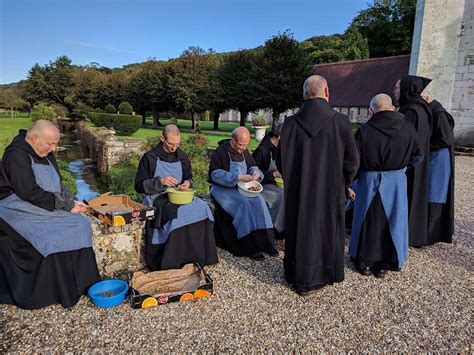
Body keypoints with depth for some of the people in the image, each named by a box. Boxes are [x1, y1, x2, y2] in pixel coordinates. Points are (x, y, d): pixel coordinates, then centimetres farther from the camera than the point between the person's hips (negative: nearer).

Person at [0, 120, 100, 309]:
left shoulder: (46, 154, 8)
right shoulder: (16, 155, -18)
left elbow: (58, 185, 12)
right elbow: (30, 193, -25)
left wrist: (71, 201, -7)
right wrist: (67, 204, -20)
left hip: (47, 208, 8)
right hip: (19, 211, -8)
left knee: (80, 224, -10)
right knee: (51, 237, -26)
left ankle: (79, 282, -5)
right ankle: (51, 293, -10)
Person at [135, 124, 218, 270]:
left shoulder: (182, 157, 10)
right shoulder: (150, 157, -3)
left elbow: (189, 178, 21)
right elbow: (139, 186, -4)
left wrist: (187, 183, -4)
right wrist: (160, 182, -20)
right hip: (157, 198, -4)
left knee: (202, 208, -25)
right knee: (178, 213, -36)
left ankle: (197, 256, -16)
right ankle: (174, 262, -22)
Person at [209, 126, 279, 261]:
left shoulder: (244, 151, 9)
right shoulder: (220, 152, -12)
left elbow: (252, 166, 19)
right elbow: (215, 174, -20)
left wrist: (256, 172, -8)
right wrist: (237, 177, -29)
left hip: (241, 187, 6)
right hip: (223, 189, -6)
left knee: (259, 201, -20)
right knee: (244, 203, -30)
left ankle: (264, 241, -15)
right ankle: (249, 247, -24)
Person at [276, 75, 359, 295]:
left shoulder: (290, 124, -8)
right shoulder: (341, 122, -12)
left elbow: (281, 162, -1)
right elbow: (352, 161, -4)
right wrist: (343, 184, 14)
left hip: (298, 192, 1)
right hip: (330, 192, -1)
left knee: (300, 229, 14)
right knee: (326, 229, 14)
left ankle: (297, 276, 26)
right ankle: (321, 276, 27)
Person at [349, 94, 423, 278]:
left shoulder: (363, 131, -14)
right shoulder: (408, 129, -5)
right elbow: (417, 158, 5)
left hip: (369, 182, -1)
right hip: (397, 182, 2)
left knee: (368, 222, 14)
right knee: (392, 221, 15)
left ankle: (364, 262, 25)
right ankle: (384, 264, 24)